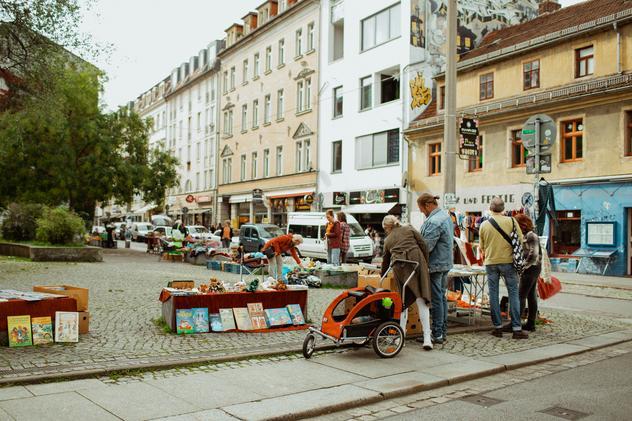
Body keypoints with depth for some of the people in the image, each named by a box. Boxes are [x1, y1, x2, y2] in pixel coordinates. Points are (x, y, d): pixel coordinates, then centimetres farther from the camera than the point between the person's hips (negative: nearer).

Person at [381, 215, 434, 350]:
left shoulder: (388, 240, 24)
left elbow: (385, 262, 31)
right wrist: (426, 265, 12)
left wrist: (382, 277, 46)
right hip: (416, 263, -1)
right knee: (421, 300, -2)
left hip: (399, 267, 1)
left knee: (403, 301, 15)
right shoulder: (409, 229, 19)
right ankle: (427, 339, -7)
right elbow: (423, 246, 7)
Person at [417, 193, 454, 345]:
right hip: (446, 263, 10)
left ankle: (437, 334, 2)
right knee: (442, 297, 15)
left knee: (436, 299, -4)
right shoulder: (446, 215, 11)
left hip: (435, 265, -10)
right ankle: (443, 331, 23)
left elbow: (426, 246, -23)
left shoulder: (434, 221, -21)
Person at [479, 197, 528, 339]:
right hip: (508, 261, -1)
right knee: (513, 293, 4)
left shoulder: (484, 225, 1)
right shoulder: (511, 221, -5)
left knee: (493, 294, 8)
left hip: (491, 262, 2)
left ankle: (498, 327, 10)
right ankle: (517, 328, 1)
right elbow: (521, 241, -2)